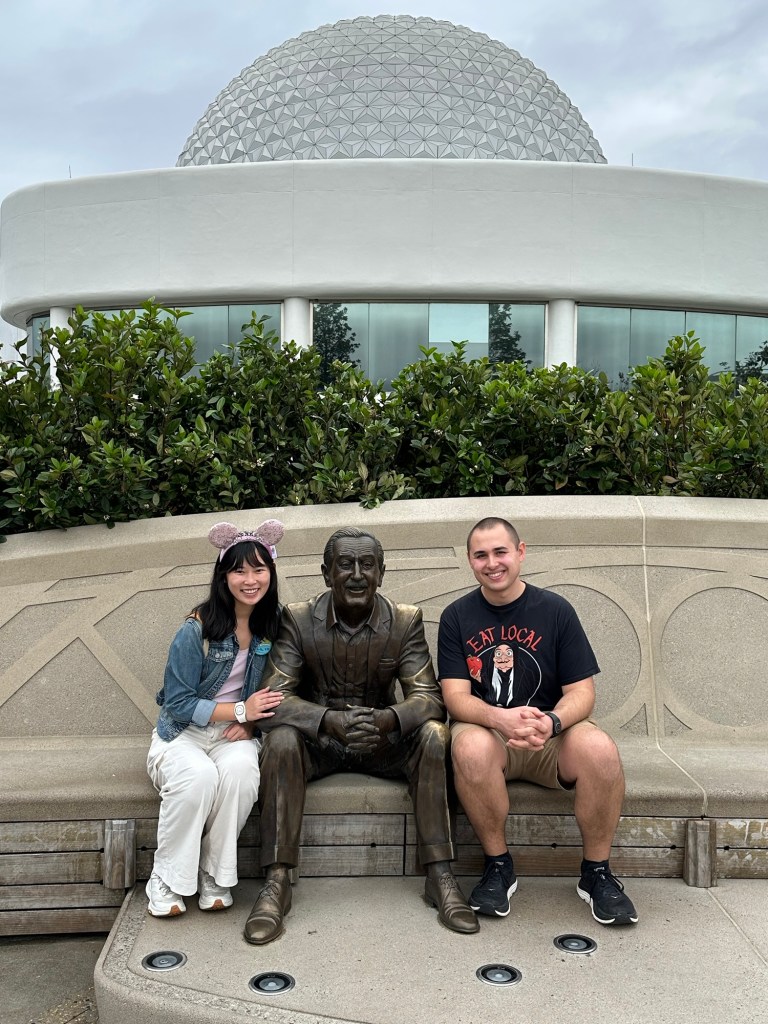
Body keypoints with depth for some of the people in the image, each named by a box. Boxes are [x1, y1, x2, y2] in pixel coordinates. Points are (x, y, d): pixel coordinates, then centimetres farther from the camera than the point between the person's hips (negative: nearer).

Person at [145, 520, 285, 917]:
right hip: (183, 733, -2)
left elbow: (274, 694, 9)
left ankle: (216, 876, -14)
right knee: (199, 775, -35)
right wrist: (240, 710, -18)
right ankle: (167, 879, -12)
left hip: (236, 734, 3)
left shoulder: (273, 625, -1)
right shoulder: (196, 629, -15)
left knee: (240, 768, -32)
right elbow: (178, 703, -12)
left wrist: (251, 723, -10)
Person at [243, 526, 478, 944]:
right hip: (318, 739, -1)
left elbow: (428, 696, -12)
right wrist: (330, 720, -37)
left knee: (433, 734, -27)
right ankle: (276, 883, -25)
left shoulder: (406, 620, -7)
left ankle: (440, 875, -20)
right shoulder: (297, 619, -10)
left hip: (382, 740, 1)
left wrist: (389, 719, -36)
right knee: (281, 739, -32)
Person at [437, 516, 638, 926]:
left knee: (599, 749, -31)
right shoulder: (457, 616, 1)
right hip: (485, 729, 0)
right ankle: (498, 866, -12)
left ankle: (597, 873, -6)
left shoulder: (555, 610, 1)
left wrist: (551, 722, -26)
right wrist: (501, 718, -28)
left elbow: (581, 691, -3)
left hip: (551, 737, 1)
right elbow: (456, 697, -7)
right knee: (471, 746, -36)